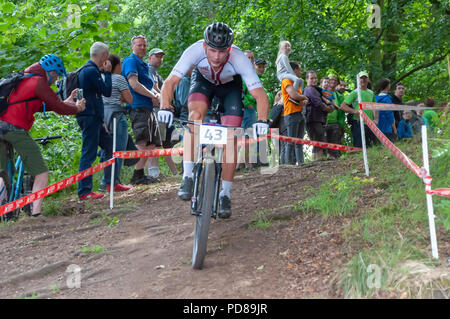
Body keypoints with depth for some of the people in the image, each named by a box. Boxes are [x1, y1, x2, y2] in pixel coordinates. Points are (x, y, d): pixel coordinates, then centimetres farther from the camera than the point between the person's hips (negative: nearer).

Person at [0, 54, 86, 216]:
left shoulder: (22, 80, 24)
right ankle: (36, 212, -10)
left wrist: (65, 103, 28)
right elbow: (60, 108, -6)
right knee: (42, 173, -2)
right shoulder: (39, 82, -4)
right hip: (16, 129, -9)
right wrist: (77, 108, 13)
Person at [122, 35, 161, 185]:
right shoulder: (130, 61, -4)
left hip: (148, 108, 10)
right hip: (138, 107, -10)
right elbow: (134, 84, -17)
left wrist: (156, 95, 5)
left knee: (152, 144, 7)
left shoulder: (143, 64, 25)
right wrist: (153, 95, -9)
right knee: (142, 143, -16)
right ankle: (137, 176, -13)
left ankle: (140, 173, 11)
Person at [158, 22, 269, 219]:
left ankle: (225, 194, 2)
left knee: (230, 138, -12)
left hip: (230, 86, 0)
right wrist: (165, 107, -54)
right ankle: (188, 177, -24)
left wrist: (262, 120, -57)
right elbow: (171, 82, -37)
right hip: (203, 80, 1)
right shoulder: (196, 51, -36)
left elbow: (260, 95, -40)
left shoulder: (239, 59, -38)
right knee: (196, 114, -30)